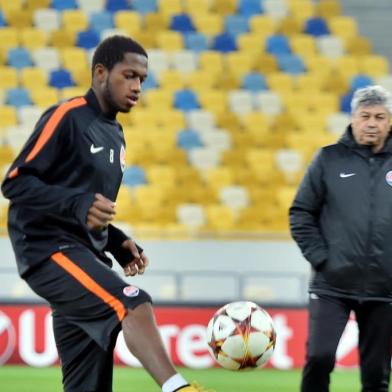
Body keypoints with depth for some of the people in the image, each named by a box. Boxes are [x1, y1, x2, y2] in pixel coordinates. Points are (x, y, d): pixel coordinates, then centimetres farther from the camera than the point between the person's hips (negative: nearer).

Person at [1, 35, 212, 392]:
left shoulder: (114, 134, 21)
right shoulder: (67, 118, -6)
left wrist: (118, 243, 10)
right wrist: (78, 204, -26)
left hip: (85, 255, 9)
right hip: (50, 250, -9)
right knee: (134, 304, -33)